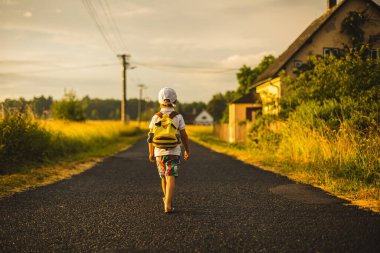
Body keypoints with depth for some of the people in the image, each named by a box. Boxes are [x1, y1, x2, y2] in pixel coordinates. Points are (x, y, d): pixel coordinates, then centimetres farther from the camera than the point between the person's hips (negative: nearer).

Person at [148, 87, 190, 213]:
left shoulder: (156, 117, -4)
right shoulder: (178, 117, -7)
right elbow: (184, 136, -2)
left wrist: (151, 153, 10)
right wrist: (187, 151, 11)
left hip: (159, 152, 2)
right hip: (173, 152, -2)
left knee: (164, 177, 20)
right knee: (170, 179, -7)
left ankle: (167, 201, 35)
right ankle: (167, 205, -20)